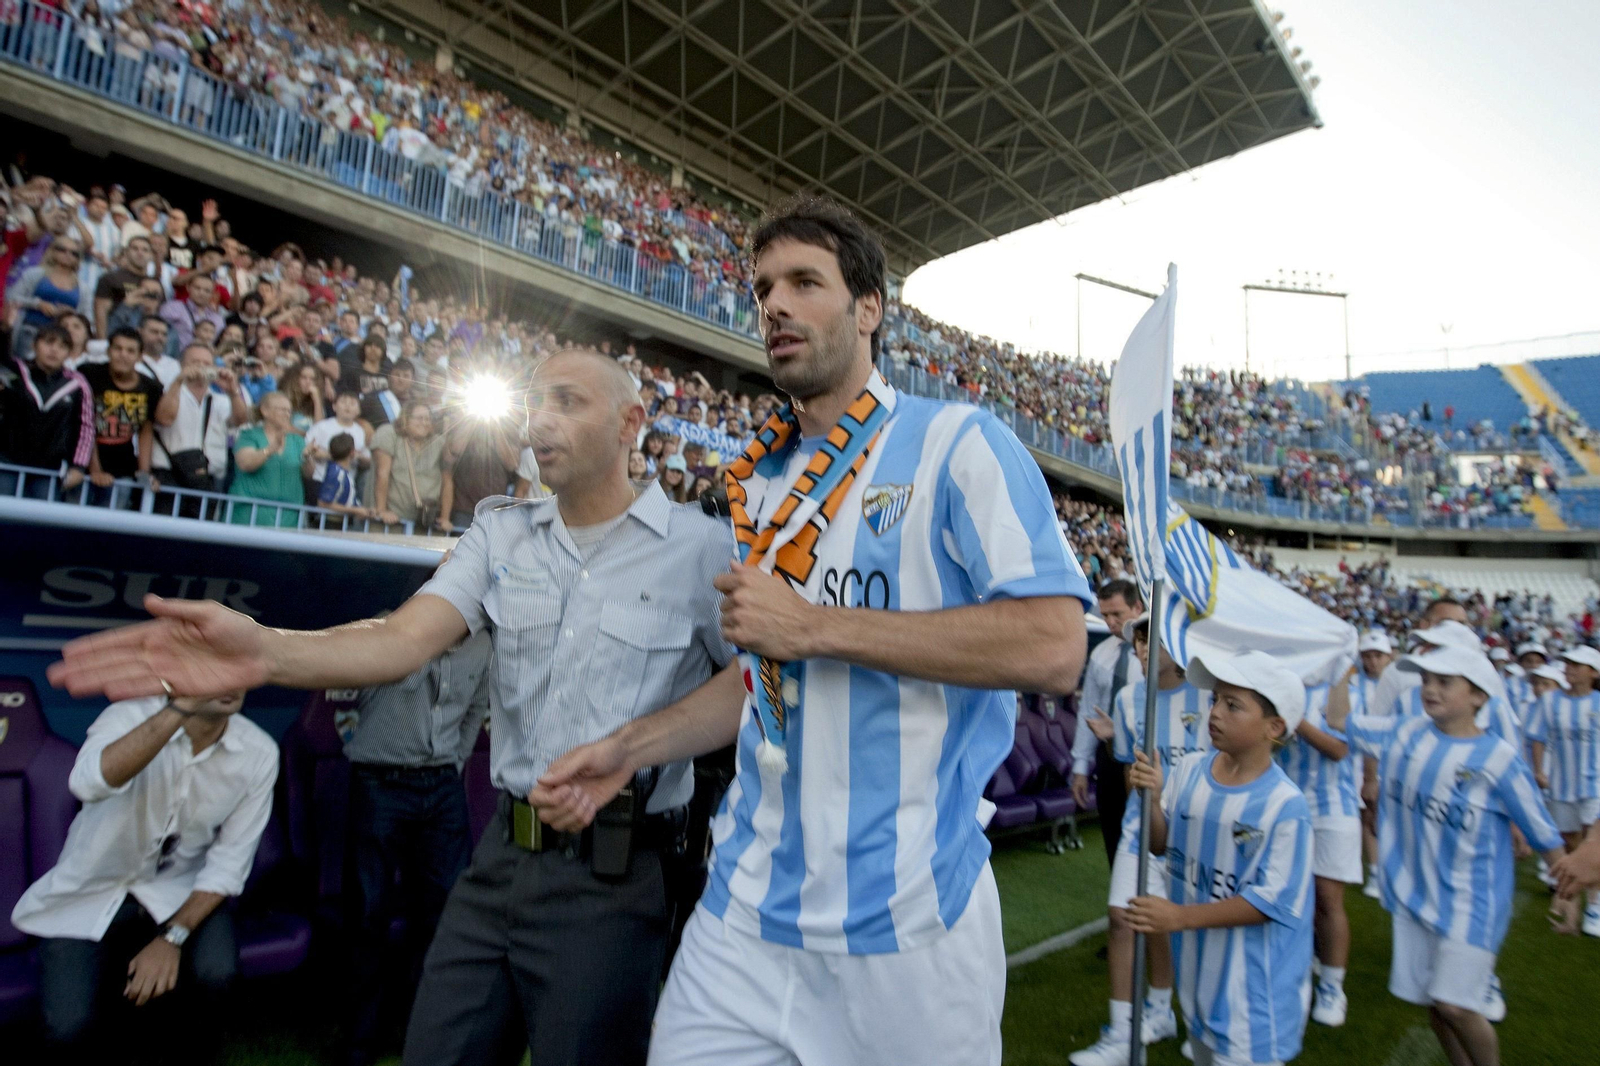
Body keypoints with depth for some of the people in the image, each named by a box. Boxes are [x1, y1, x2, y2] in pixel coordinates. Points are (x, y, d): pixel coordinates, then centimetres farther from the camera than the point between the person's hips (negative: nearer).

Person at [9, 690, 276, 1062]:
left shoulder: (258, 754, -15)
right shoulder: (133, 714, -21)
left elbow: (229, 863, -9)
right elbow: (88, 782, -44)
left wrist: (174, 936, -21)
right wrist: (181, 707, -53)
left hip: (179, 891, 1)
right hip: (92, 892, -1)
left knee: (215, 971, -26)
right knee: (70, 1031, -19)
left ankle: (189, 1032, 9)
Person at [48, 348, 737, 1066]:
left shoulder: (701, 545, -6)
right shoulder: (500, 533, 5)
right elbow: (406, 640, -8)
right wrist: (264, 651, -25)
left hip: (612, 874, -3)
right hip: (503, 854, 4)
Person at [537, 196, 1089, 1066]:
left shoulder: (954, 442, -9)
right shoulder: (763, 481, 12)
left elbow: (1054, 647, -20)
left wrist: (817, 623, -20)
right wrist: (632, 747, 10)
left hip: (905, 909, -5)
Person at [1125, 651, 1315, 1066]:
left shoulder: (1284, 805, -22)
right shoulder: (1189, 770, -6)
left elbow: (1270, 901, -21)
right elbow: (1162, 844, 3)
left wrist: (1180, 917, -23)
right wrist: (1151, 798, -17)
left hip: (1251, 984, -6)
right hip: (1197, 961, 6)